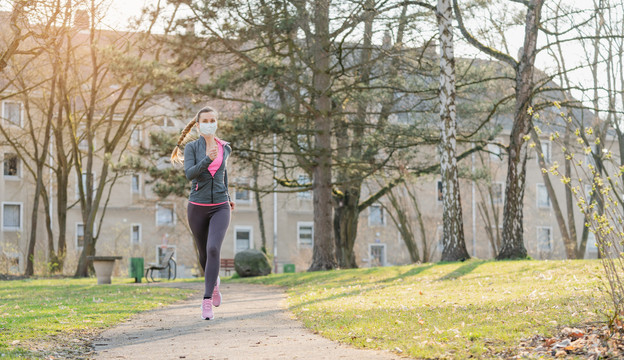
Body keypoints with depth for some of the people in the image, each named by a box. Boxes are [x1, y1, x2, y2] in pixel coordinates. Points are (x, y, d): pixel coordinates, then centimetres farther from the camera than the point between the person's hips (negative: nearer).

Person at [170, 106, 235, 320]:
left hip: (220, 208, 0)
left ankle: (207, 302, -22)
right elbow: (189, 174, -18)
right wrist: (207, 160, -33)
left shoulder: (225, 148, 6)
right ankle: (214, 282, 48)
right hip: (197, 208, 0)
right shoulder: (191, 147, -2)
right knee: (204, 253, 14)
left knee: (213, 249, -23)